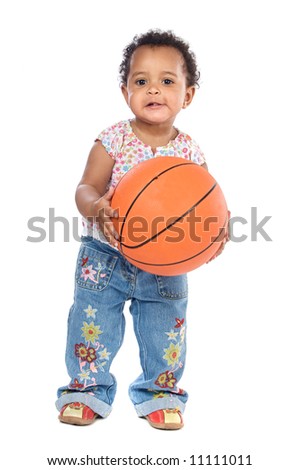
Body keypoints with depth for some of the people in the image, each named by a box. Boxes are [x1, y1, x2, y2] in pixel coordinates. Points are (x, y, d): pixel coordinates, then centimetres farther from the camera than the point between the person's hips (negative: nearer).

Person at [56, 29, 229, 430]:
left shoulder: (190, 152, -8)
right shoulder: (113, 140, -13)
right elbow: (87, 187, -15)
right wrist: (96, 209, -37)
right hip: (105, 260, -1)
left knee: (165, 334, 14)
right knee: (92, 326, 10)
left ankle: (160, 390, 37)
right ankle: (88, 387, 33)